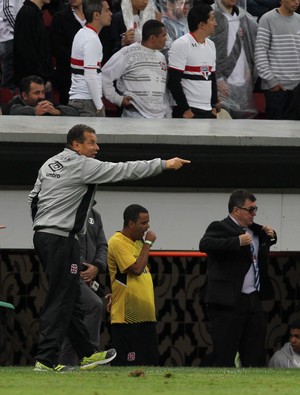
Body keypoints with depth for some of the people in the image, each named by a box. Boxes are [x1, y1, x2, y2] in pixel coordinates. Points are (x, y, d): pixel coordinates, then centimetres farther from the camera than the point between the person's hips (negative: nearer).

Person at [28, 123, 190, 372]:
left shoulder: (50, 164, 16)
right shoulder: (82, 165, -10)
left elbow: (33, 199, 19)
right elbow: (124, 171, -11)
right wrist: (164, 164, -6)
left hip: (42, 236, 10)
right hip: (61, 239, -10)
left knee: (71, 298, 15)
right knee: (61, 299, -8)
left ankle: (88, 353, 22)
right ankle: (46, 358, -12)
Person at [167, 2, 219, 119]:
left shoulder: (210, 45, 14)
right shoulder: (181, 45, -11)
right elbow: (173, 81, -15)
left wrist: (214, 106, 14)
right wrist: (185, 109, -17)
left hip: (208, 111, 8)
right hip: (188, 111, -8)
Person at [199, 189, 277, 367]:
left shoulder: (255, 230, 16)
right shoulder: (220, 228, -8)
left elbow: (266, 244, 37)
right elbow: (205, 244, -27)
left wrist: (271, 235, 13)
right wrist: (238, 242, -29)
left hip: (254, 300, 8)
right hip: (229, 302, -8)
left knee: (255, 357, 9)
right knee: (224, 357, -4)